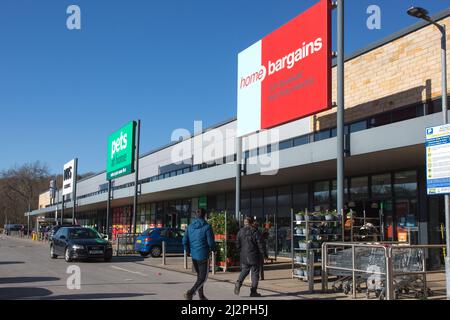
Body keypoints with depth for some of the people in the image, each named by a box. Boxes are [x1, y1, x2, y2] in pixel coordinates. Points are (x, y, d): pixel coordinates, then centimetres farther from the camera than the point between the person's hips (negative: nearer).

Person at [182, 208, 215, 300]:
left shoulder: (190, 226, 3)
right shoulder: (207, 227, -13)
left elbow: (185, 241, 3)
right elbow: (211, 242, -14)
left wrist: (188, 251, 20)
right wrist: (213, 249, 8)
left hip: (193, 256, 6)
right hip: (203, 255, -6)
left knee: (199, 275, 20)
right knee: (203, 277, 1)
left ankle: (201, 296, 26)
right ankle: (190, 292, -17)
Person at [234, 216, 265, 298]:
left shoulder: (240, 232, 4)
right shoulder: (255, 232, -8)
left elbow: (238, 245, 8)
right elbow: (260, 244, -9)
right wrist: (262, 253, -1)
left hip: (244, 256, 4)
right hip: (254, 256, -4)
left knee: (244, 270, 17)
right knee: (255, 273, 5)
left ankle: (239, 282, -10)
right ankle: (253, 291, 5)